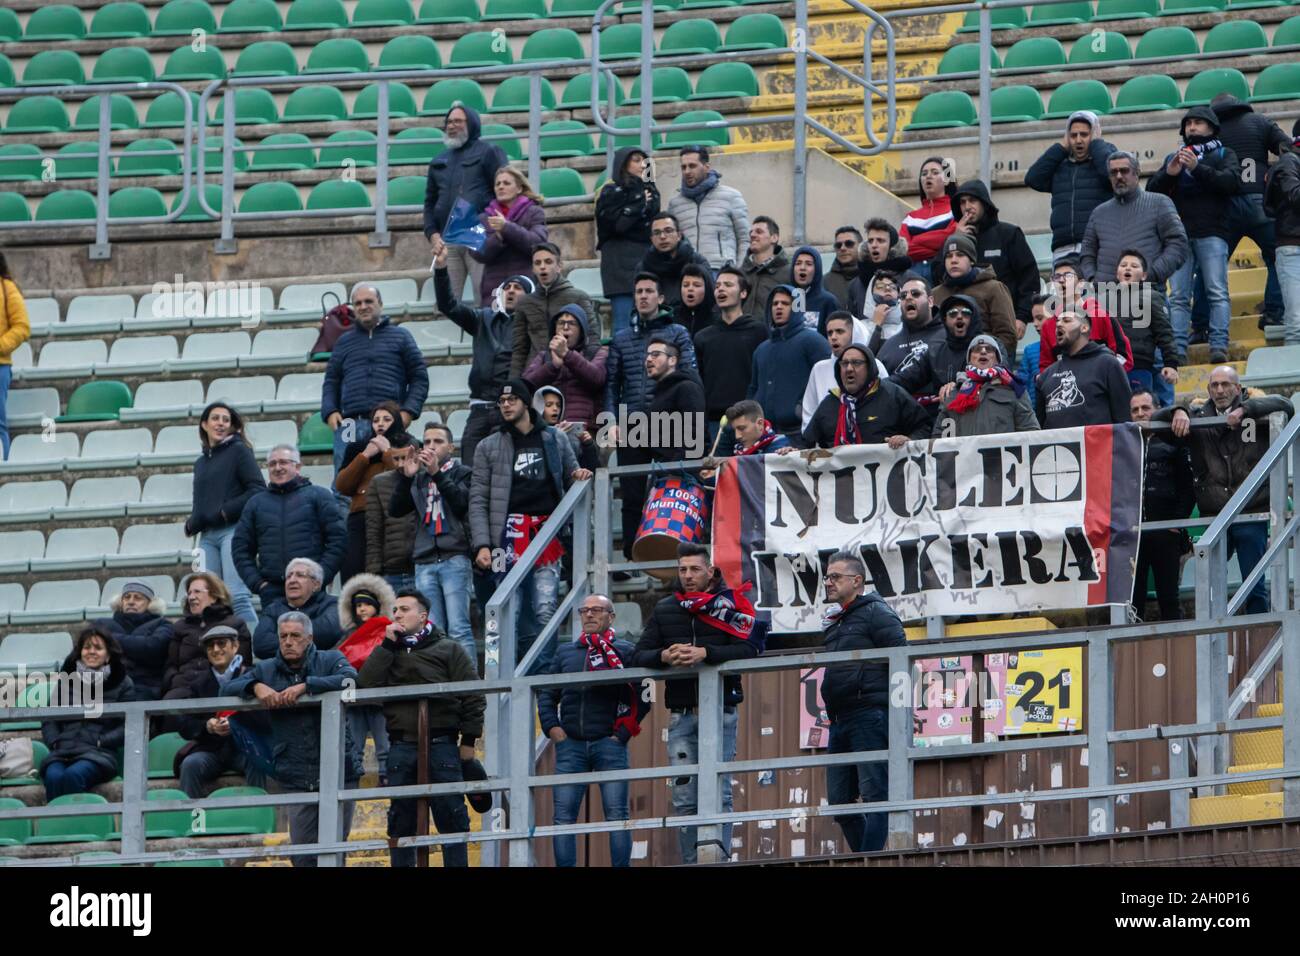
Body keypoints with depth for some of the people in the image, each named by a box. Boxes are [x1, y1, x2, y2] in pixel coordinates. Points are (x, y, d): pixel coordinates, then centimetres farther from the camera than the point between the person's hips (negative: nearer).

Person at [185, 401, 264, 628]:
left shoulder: (238, 451, 5)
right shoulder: (201, 463, 23)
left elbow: (258, 489, -5)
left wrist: (226, 512, -12)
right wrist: (192, 523, 5)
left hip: (234, 530, -6)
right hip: (208, 536, 6)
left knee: (237, 596, -18)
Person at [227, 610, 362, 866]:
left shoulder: (330, 660, 3)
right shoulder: (266, 670, 13)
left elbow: (350, 679, -17)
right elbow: (231, 687, 7)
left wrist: (305, 685, -23)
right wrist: (256, 687, -13)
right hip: (297, 777, 2)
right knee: (302, 853, -2)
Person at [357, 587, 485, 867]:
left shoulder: (448, 650, 7)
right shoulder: (390, 652, 17)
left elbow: (473, 697, 3)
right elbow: (365, 684, -1)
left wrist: (468, 740, -4)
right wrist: (387, 645, -1)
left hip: (441, 746, -3)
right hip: (401, 747, 3)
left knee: (451, 818, -2)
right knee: (401, 821, 5)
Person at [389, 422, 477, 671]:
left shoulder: (461, 473, 9)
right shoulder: (418, 479, 20)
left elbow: (462, 502, -8)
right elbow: (395, 510, 9)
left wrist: (437, 473, -12)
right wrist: (406, 476, -2)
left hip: (454, 559, -4)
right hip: (425, 563, 4)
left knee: (458, 629, -11)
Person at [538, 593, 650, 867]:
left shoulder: (624, 651, 6)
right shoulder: (565, 652, 17)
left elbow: (641, 698, 1)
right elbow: (546, 695, 18)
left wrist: (623, 732, -7)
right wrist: (551, 727, 3)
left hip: (609, 743, -3)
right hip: (570, 743, 3)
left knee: (616, 814, -6)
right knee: (563, 815, -2)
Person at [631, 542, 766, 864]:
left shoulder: (730, 603, 3)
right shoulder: (664, 610, 13)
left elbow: (748, 650, -10)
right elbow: (638, 657, 10)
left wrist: (706, 653, -22)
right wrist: (664, 656, -12)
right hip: (681, 714, 3)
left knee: (718, 794, -8)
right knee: (683, 797, 1)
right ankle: (690, 862, 4)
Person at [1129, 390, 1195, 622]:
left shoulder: (1172, 443, 6)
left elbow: (1188, 487, 2)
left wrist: (1178, 521, -7)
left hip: (1165, 534, -2)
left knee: (1168, 599, 1)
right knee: (1133, 599, 1)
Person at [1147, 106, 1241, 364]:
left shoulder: (1223, 154, 14)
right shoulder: (1173, 158, 24)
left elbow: (1233, 181, -5)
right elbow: (1151, 190, 14)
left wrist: (1197, 168, -15)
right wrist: (1168, 174, -7)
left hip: (1212, 233, -3)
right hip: (1179, 234, 3)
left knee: (1217, 292, -12)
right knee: (1178, 296, -5)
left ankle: (1219, 346, -17)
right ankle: (1177, 350, -11)